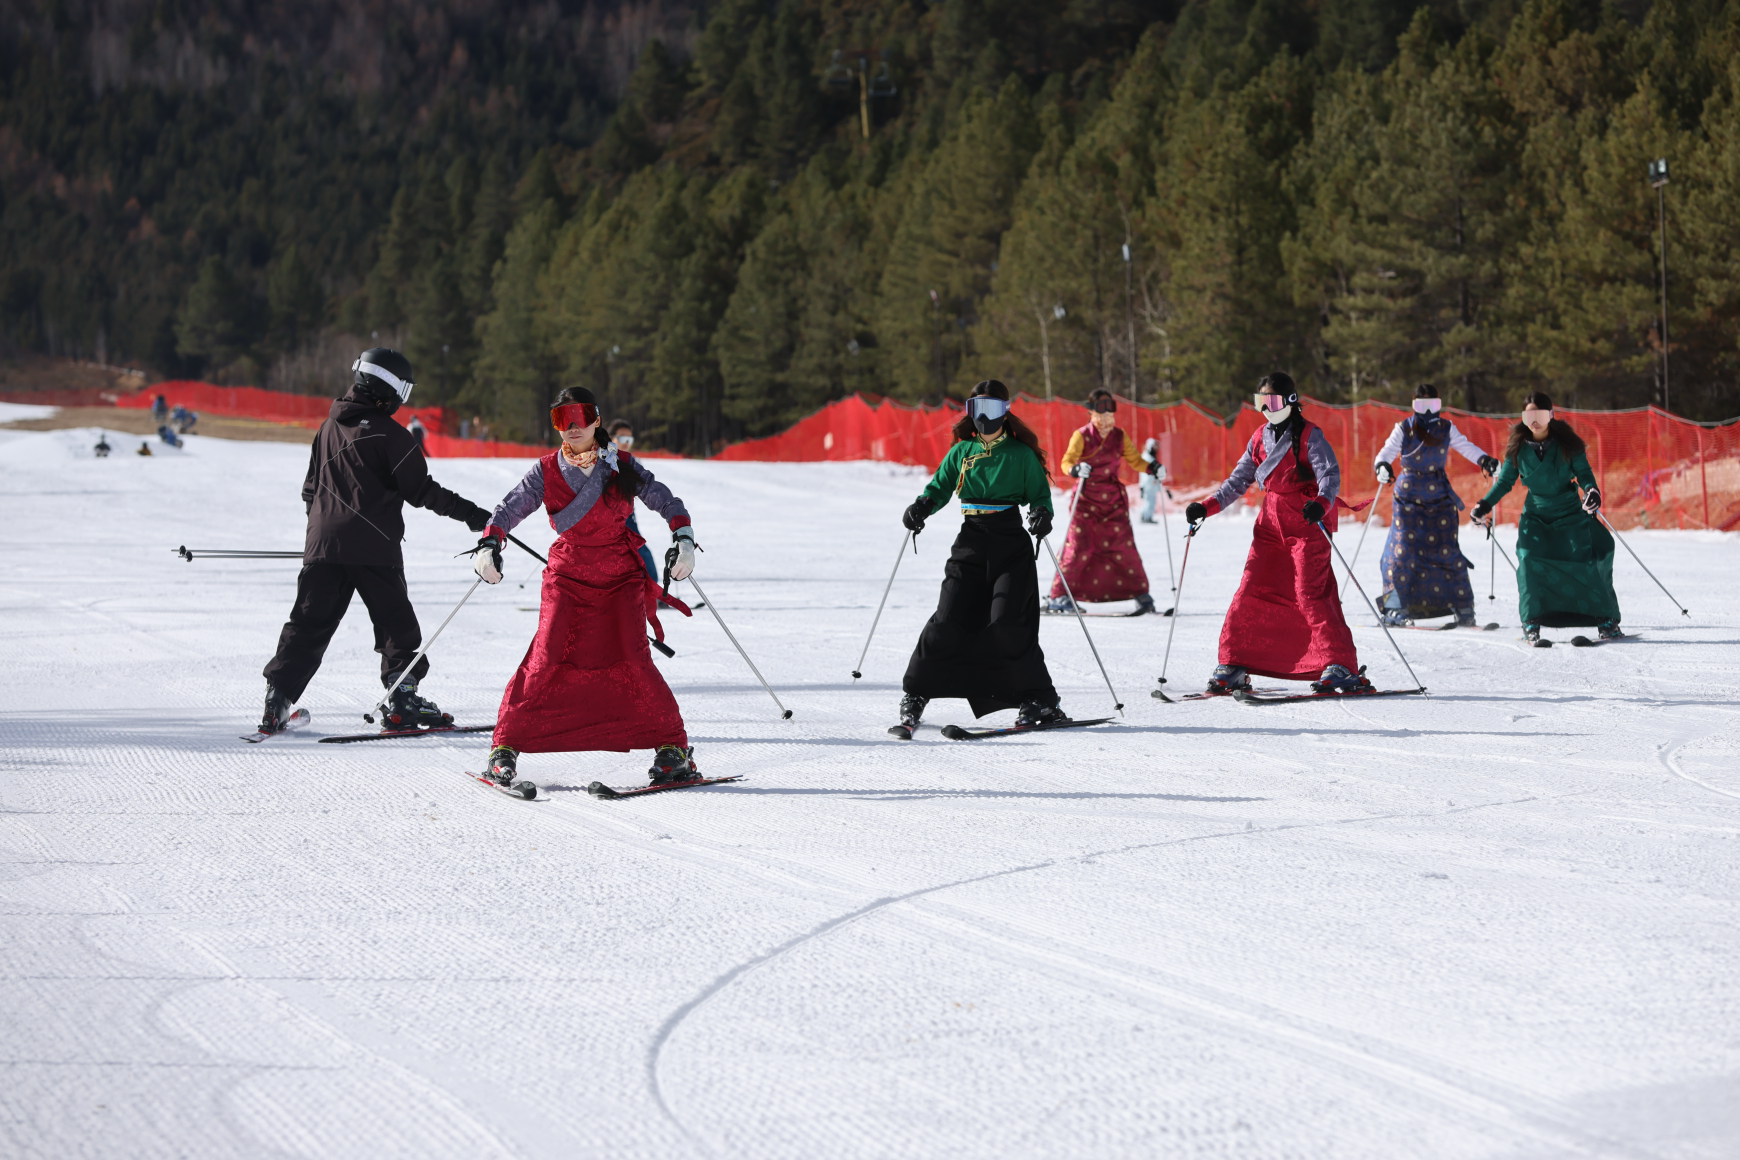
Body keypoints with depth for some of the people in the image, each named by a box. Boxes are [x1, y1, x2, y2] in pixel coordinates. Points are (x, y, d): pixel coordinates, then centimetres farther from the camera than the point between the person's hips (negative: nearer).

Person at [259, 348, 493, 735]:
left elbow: (311, 487, 20)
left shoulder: (328, 428, 12)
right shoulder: (389, 434, -9)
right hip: (373, 547, -5)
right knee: (396, 623, 5)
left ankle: (277, 700, 1)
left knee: (308, 624, 8)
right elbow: (420, 490, -8)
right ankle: (402, 701, -2)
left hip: (323, 544, 5)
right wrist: (471, 514, -3)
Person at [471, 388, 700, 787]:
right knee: (547, 657, -15)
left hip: (621, 578, 0)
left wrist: (683, 538, -14)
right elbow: (510, 508, -2)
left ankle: (672, 746, -4)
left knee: (632, 658, -14)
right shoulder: (546, 472, 2)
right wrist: (489, 543, -19)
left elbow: (665, 500, 2)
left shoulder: (621, 466, 1)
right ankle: (506, 744, -6)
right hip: (568, 575, 0)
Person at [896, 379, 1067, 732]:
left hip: (1011, 546, -3)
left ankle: (1040, 701, -5)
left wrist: (1041, 514, -16)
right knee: (950, 620, -8)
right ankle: (915, 695, 5)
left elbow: (1040, 494, 6)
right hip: (970, 542, 3)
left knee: (1007, 622, -15)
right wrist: (920, 507, -5)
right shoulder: (961, 452, 12)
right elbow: (939, 488, 15)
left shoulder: (1021, 454, 4)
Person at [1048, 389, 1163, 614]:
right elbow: (1067, 462, -14)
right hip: (1086, 500, -3)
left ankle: (1140, 594, 8)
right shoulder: (1081, 436, -5)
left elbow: (1134, 460, 13)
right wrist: (1076, 470, -36)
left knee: (1123, 545, -1)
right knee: (1078, 547, -9)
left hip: (1114, 500, 3)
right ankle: (1060, 595, -2)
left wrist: (1151, 468, -5)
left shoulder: (1119, 436, 8)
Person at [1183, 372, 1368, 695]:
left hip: (1308, 522, -6)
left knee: (1310, 594, -15)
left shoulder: (1309, 435, -6)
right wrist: (1207, 506, 7)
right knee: (1251, 592, 0)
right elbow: (1239, 480, 19)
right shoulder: (1261, 438, 13)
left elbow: (1330, 474, -16)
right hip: (1271, 523, 6)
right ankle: (1233, 666, 6)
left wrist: (1321, 503, -37)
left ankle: (1341, 666, -14)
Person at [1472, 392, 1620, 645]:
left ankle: (1607, 621, 2)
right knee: (1529, 560, -19)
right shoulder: (1518, 447, -3)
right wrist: (1485, 504, -4)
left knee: (1584, 563, -10)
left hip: (1570, 513, -2)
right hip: (1535, 515, 2)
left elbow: (1583, 472, -2)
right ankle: (1531, 624, -11)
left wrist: (1591, 490, -23)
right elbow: (1505, 480, 7)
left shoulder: (1566, 443, -7)